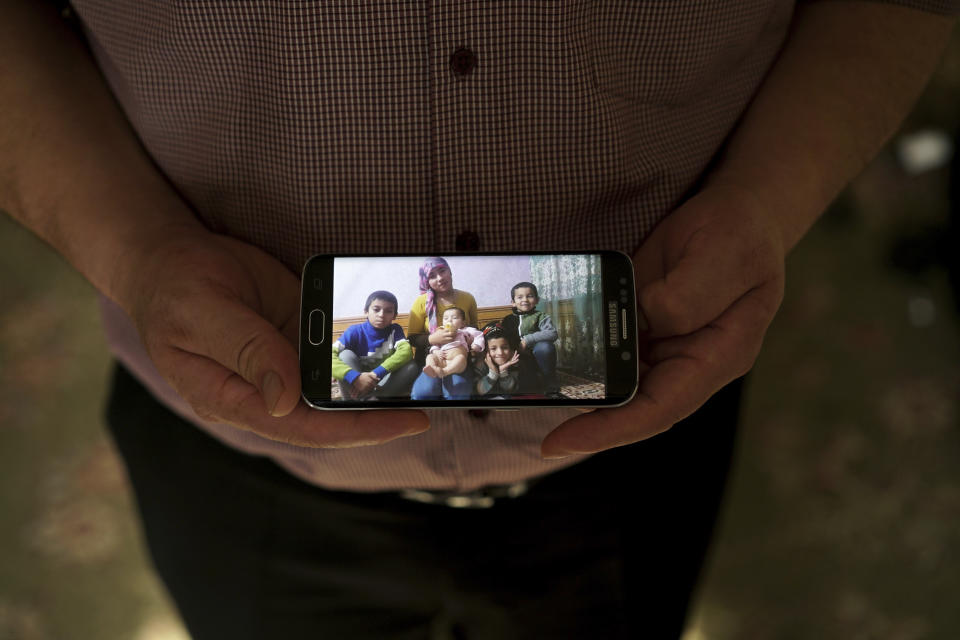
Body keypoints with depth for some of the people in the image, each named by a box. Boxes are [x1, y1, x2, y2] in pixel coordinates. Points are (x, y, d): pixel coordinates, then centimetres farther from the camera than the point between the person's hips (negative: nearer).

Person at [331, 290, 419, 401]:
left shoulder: (395, 330, -7)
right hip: (356, 382, -1)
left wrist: (377, 373, -40)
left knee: (411, 366, -24)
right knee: (346, 354, -25)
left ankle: (367, 398, -28)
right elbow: (332, 354, -28)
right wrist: (355, 377, -44)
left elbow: (406, 351, -28)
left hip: (384, 384, 1)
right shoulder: (355, 331, -13)